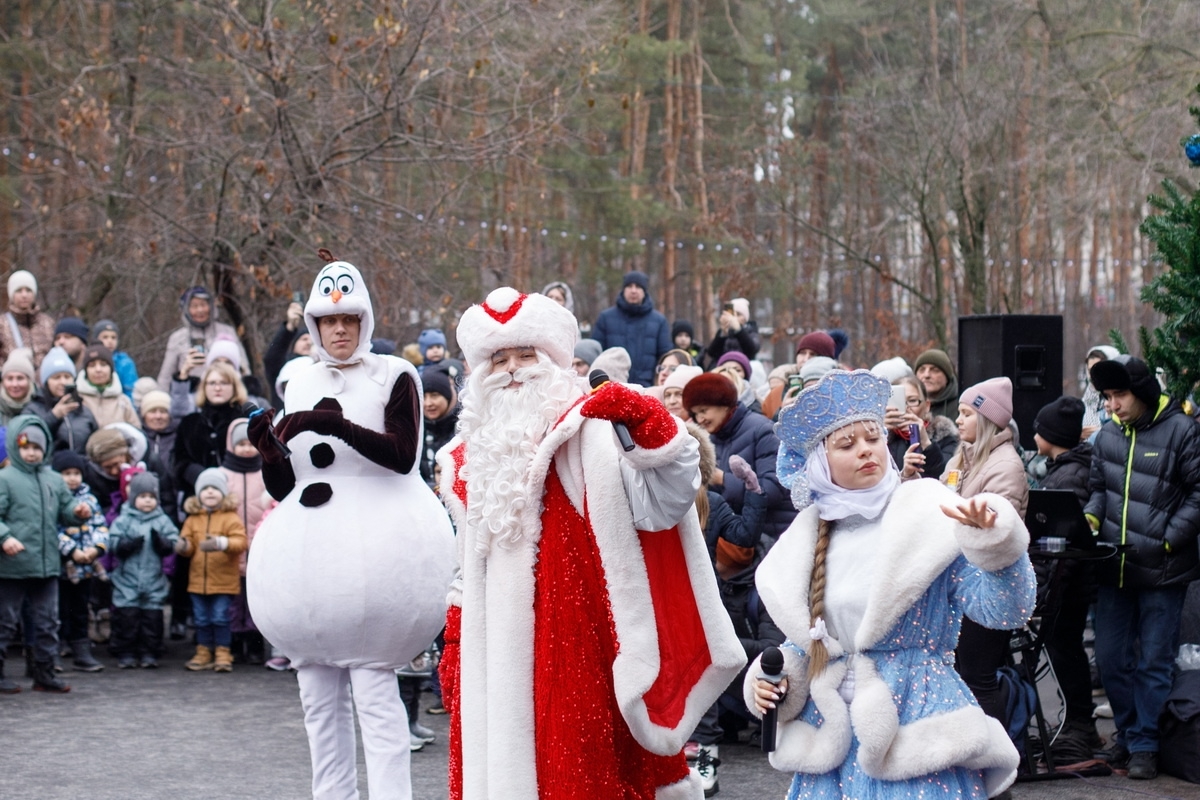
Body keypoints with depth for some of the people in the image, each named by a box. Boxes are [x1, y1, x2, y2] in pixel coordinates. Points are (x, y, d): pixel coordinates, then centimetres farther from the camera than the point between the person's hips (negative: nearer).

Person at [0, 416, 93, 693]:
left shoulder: (54, 480, 11)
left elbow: (64, 511, 18)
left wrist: (78, 512, -3)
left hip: (47, 566, 6)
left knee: (48, 622, 11)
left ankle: (44, 673, 20)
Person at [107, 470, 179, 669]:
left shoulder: (163, 521, 4)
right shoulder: (123, 520, 1)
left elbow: (173, 545, -2)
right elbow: (114, 544, -6)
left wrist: (161, 542, -21)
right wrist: (129, 544, -22)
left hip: (154, 581, 1)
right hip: (127, 580, -1)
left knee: (152, 616, 4)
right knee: (127, 616, 1)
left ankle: (149, 654, 12)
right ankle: (126, 654, 11)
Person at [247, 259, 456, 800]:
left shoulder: (393, 377, 2)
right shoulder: (299, 388, 15)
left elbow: (403, 455, -13)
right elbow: (284, 489, 14)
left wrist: (339, 426, -22)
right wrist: (268, 451, -6)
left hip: (375, 547, -6)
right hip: (310, 548, 6)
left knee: (374, 686, -13)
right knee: (318, 696, 8)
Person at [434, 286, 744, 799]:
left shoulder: (588, 435, -6)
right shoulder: (468, 458, 13)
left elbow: (663, 501, -18)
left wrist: (647, 422, -30)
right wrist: (454, 647, 17)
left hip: (579, 645, -6)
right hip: (497, 655, 6)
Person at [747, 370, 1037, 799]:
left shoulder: (929, 518, -6)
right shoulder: (808, 539, 8)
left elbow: (1004, 610, -14)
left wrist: (993, 542, -30)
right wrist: (774, 678, 1)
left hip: (915, 730, -4)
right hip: (831, 735, 4)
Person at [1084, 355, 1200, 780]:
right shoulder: (1107, 436, 8)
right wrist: (1091, 517, -2)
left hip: (1162, 570, -5)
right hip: (1114, 568, 5)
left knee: (1153, 663, 1)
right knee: (1110, 660, 10)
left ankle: (1144, 745, 10)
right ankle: (1128, 734, 26)